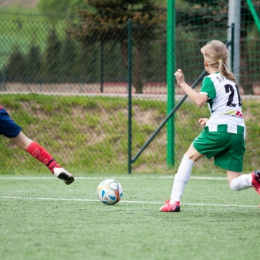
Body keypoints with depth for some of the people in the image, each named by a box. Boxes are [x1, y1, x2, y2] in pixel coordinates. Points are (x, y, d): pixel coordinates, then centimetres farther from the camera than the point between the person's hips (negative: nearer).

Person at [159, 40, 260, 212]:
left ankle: (175, 201, 8)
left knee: (189, 157, 17)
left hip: (219, 130, -6)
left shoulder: (211, 80, 1)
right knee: (235, 184, 8)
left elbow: (200, 100, -17)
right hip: (239, 132, 6)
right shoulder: (232, 80, 24)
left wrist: (183, 84, -13)